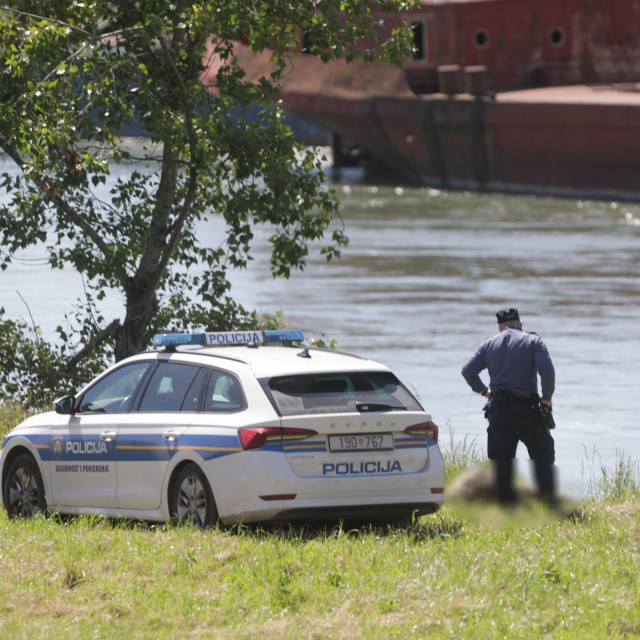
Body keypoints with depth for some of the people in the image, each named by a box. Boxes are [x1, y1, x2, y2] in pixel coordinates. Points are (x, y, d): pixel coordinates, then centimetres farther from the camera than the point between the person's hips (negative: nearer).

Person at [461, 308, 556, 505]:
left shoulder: (489, 344, 9)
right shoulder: (533, 341, -1)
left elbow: (468, 370, 2)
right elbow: (547, 370, -15)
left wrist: (483, 390, 14)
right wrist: (546, 397, -4)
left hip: (497, 408, 3)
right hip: (526, 408, -3)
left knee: (502, 460, 8)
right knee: (543, 457, 6)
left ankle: (505, 506, 6)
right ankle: (550, 506, 1)